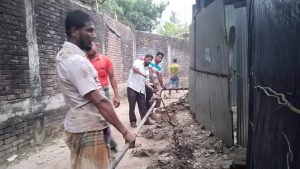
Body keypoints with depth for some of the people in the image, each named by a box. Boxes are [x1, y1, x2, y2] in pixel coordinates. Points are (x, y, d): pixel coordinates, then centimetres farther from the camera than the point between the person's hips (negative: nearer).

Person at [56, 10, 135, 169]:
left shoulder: (65, 54, 6)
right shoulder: (76, 61, -25)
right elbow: (100, 102, -29)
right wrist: (125, 132, -25)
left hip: (80, 126, 10)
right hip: (88, 129, -10)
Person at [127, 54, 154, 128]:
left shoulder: (147, 70, 19)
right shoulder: (138, 62, 0)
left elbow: (146, 81, 17)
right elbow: (134, 68, -23)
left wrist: (151, 88, 3)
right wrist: (143, 74, -25)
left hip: (141, 89, 6)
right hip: (132, 87, -6)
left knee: (143, 105, 8)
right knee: (132, 105, 0)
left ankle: (145, 120, 19)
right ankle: (132, 121, 11)